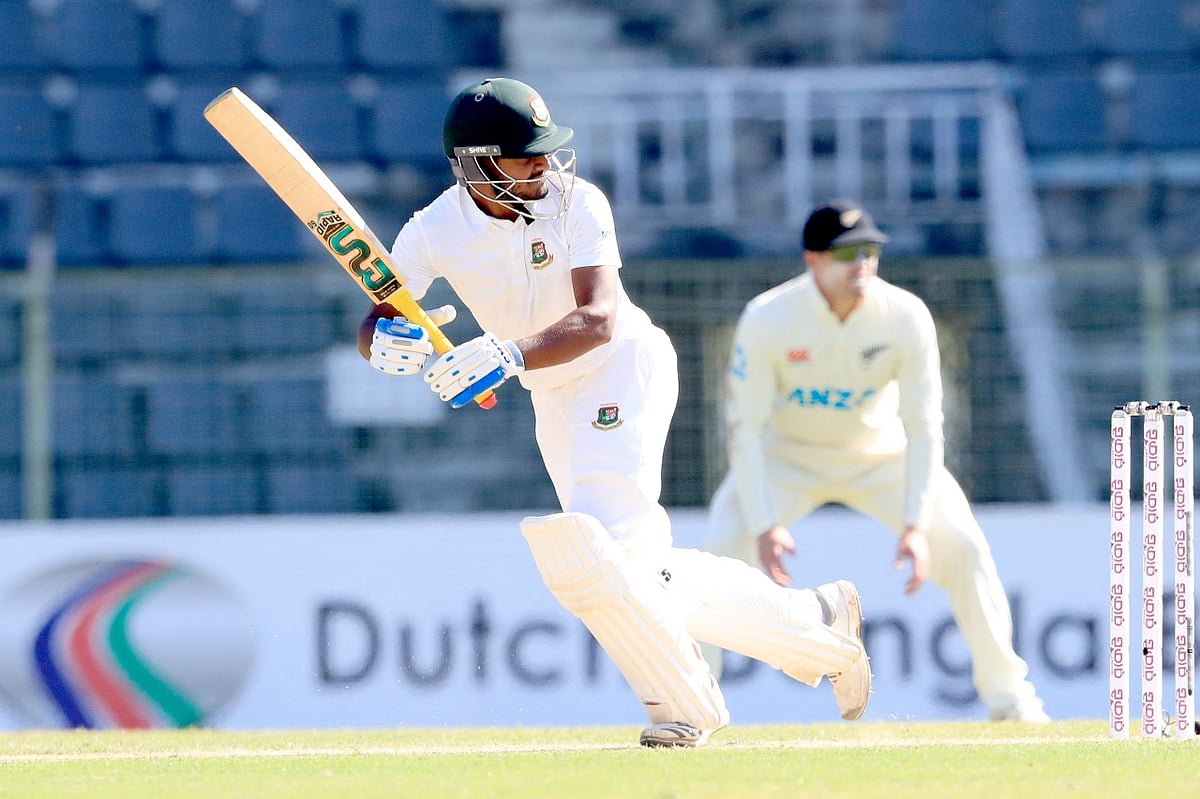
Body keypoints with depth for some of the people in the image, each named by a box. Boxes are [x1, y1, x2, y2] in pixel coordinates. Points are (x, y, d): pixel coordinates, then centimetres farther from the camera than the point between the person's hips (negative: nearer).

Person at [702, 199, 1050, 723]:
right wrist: (764, 525, -31)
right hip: (787, 457, -1)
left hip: (881, 451, 1)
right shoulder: (766, 321, -28)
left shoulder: (906, 317, -25)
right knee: (721, 550, -18)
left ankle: (1007, 694, 3)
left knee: (961, 547, -13)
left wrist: (916, 525, -27)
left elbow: (923, 428, -20)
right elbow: (745, 428, -23)